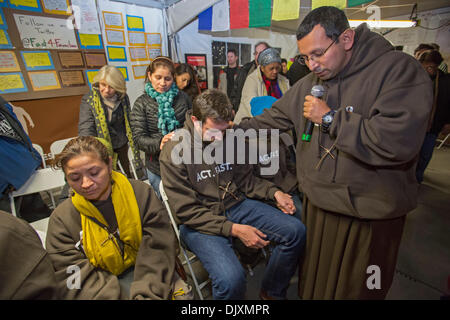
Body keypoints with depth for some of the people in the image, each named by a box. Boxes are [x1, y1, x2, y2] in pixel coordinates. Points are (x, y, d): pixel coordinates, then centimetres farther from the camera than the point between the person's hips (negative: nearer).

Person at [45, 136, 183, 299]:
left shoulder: (141, 193, -6)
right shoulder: (60, 220, -4)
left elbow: (158, 248, -10)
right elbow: (74, 280, -10)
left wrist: (147, 294, -24)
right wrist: (119, 295, -26)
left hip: (143, 275, -1)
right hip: (103, 285, 1)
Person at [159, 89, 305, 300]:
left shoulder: (228, 138, 2)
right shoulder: (173, 152, -15)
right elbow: (187, 211, -16)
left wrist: (274, 192, -5)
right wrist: (234, 229, -22)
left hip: (236, 204, 6)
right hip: (199, 221, -5)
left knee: (295, 231, -5)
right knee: (231, 278, -30)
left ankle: (271, 292, 19)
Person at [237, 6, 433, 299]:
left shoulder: (400, 69, -14)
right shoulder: (310, 84, 5)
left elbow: (398, 141, -28)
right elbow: (273, 118, 13)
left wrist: (329, 117, -20)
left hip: (369, 216, -4)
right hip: (317, 203, 5)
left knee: (354, 288, 18)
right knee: (312, 280, 23)